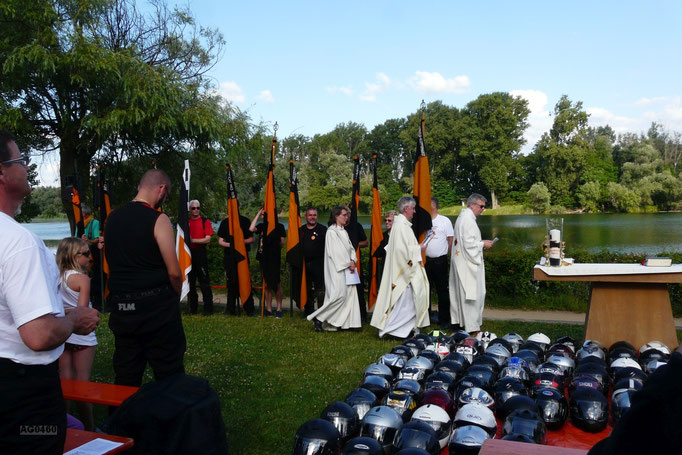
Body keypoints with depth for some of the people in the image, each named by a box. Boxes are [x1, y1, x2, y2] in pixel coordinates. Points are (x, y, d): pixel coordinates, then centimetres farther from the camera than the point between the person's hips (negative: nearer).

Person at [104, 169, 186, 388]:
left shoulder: (112, 218, 8)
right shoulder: (158, 219, -12)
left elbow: (111, 263, 14)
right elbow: (173, 271, -14)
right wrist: (176, 296, 4)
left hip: (120, 306, 6)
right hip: (156, 307, -6)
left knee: (125, 379, 15)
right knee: (169, 377, 4)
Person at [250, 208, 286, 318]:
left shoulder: (279, 226, 1)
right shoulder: (261, 226, 11)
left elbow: (282, 243, 2)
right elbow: (251, 229, -8)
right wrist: (258, 214, -3)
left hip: (275, 259, -4)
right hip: (264, 258, 4)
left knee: (276, 284, -3)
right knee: (266, 285, 8)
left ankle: (279, 309, 5)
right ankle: (269, 310, 15)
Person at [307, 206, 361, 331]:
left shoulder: (344, 231, 18)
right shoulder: (331, 232, -9)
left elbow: (350, 248, 15)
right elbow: (335, 252, -15)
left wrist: (353, 261, -3)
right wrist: (347, 264, -14)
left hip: (347, 268, 9)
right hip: (336, 269, -9)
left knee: (350, 294, 4)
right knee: (339, 294, -14)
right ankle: (318, 318, -4)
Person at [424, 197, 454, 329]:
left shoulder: (445, 221, -2)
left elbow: (451, 240, 0)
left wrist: (446, 254, -1)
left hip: (440, 260, -4)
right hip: (425, 260, 4)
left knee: (442, 291, 3)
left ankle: (444, 319, 12)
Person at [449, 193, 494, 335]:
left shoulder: (463, 217, 15)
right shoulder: (468, 220, -18)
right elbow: (469, 244, -23)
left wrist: (481, 243, 12)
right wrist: (483, 244, -9)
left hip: (460, 262, 11)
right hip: (468, 264, -11)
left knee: (461, 293, 15)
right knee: (472, 294, -4)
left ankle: (458, 321, 24)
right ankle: (472, 327, 1)